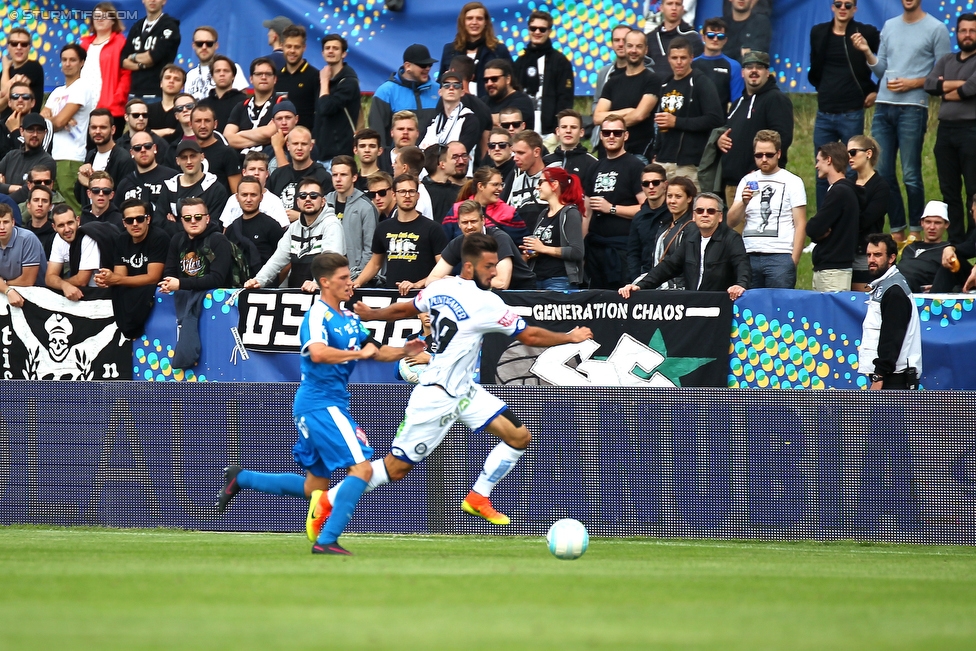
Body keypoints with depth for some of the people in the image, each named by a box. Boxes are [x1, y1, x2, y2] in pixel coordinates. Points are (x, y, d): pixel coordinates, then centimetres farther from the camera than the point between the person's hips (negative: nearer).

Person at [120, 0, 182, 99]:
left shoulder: (170, 26, -2)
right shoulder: (137, 27, 17)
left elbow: (153, 57, -11)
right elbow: (123, 60, 12)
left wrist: (133, 57, 6)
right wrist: (141, 65, -7)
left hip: (157, 92, -6)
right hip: (135, 92, 6)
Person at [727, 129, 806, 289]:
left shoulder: (792, 182, 4)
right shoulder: (747, 181, 16)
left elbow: (800, 225, -1)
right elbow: (731, 222, 12)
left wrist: (794, 260, -9)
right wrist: (743, 203, -8)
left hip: (780, 257, -4)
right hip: (749, 256, 4)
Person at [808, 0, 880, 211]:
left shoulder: (866, 33, -4)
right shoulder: (819, 33, 6)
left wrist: (876, 91, 0)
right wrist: (824, 89, 8)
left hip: (852, 115, -4)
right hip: (824, 114, 4)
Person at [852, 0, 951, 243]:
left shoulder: (936, 29, 0)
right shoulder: (889, 26, 16)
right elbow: (881, 70, 16)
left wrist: (913, 83, -13)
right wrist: (867, 52, 0)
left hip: (912, 109, -5)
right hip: (884, 107, 5)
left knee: (911, 175, -5)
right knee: (882, 172, 4)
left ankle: (915, 232, 4)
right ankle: (897, 230, 13)